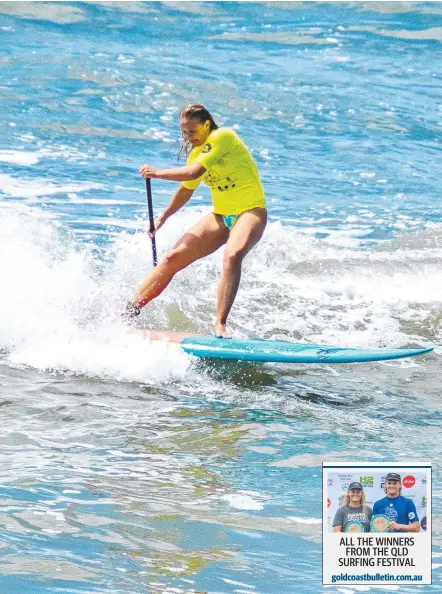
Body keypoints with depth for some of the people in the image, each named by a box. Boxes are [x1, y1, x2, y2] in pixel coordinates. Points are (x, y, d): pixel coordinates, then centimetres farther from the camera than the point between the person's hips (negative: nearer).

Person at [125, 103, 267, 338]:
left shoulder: (222, 137, -14)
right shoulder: (196, 154, 10)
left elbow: (194, 172, -22)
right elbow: (186, 190, 26)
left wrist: (157, 173, -10)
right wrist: (162, 219, 34)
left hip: (250, 212, -7)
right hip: (221, 216, 7)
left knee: (232, 255, -36)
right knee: (173, 258, -5)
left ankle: (220, 324, -39)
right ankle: (129, 310, 0)